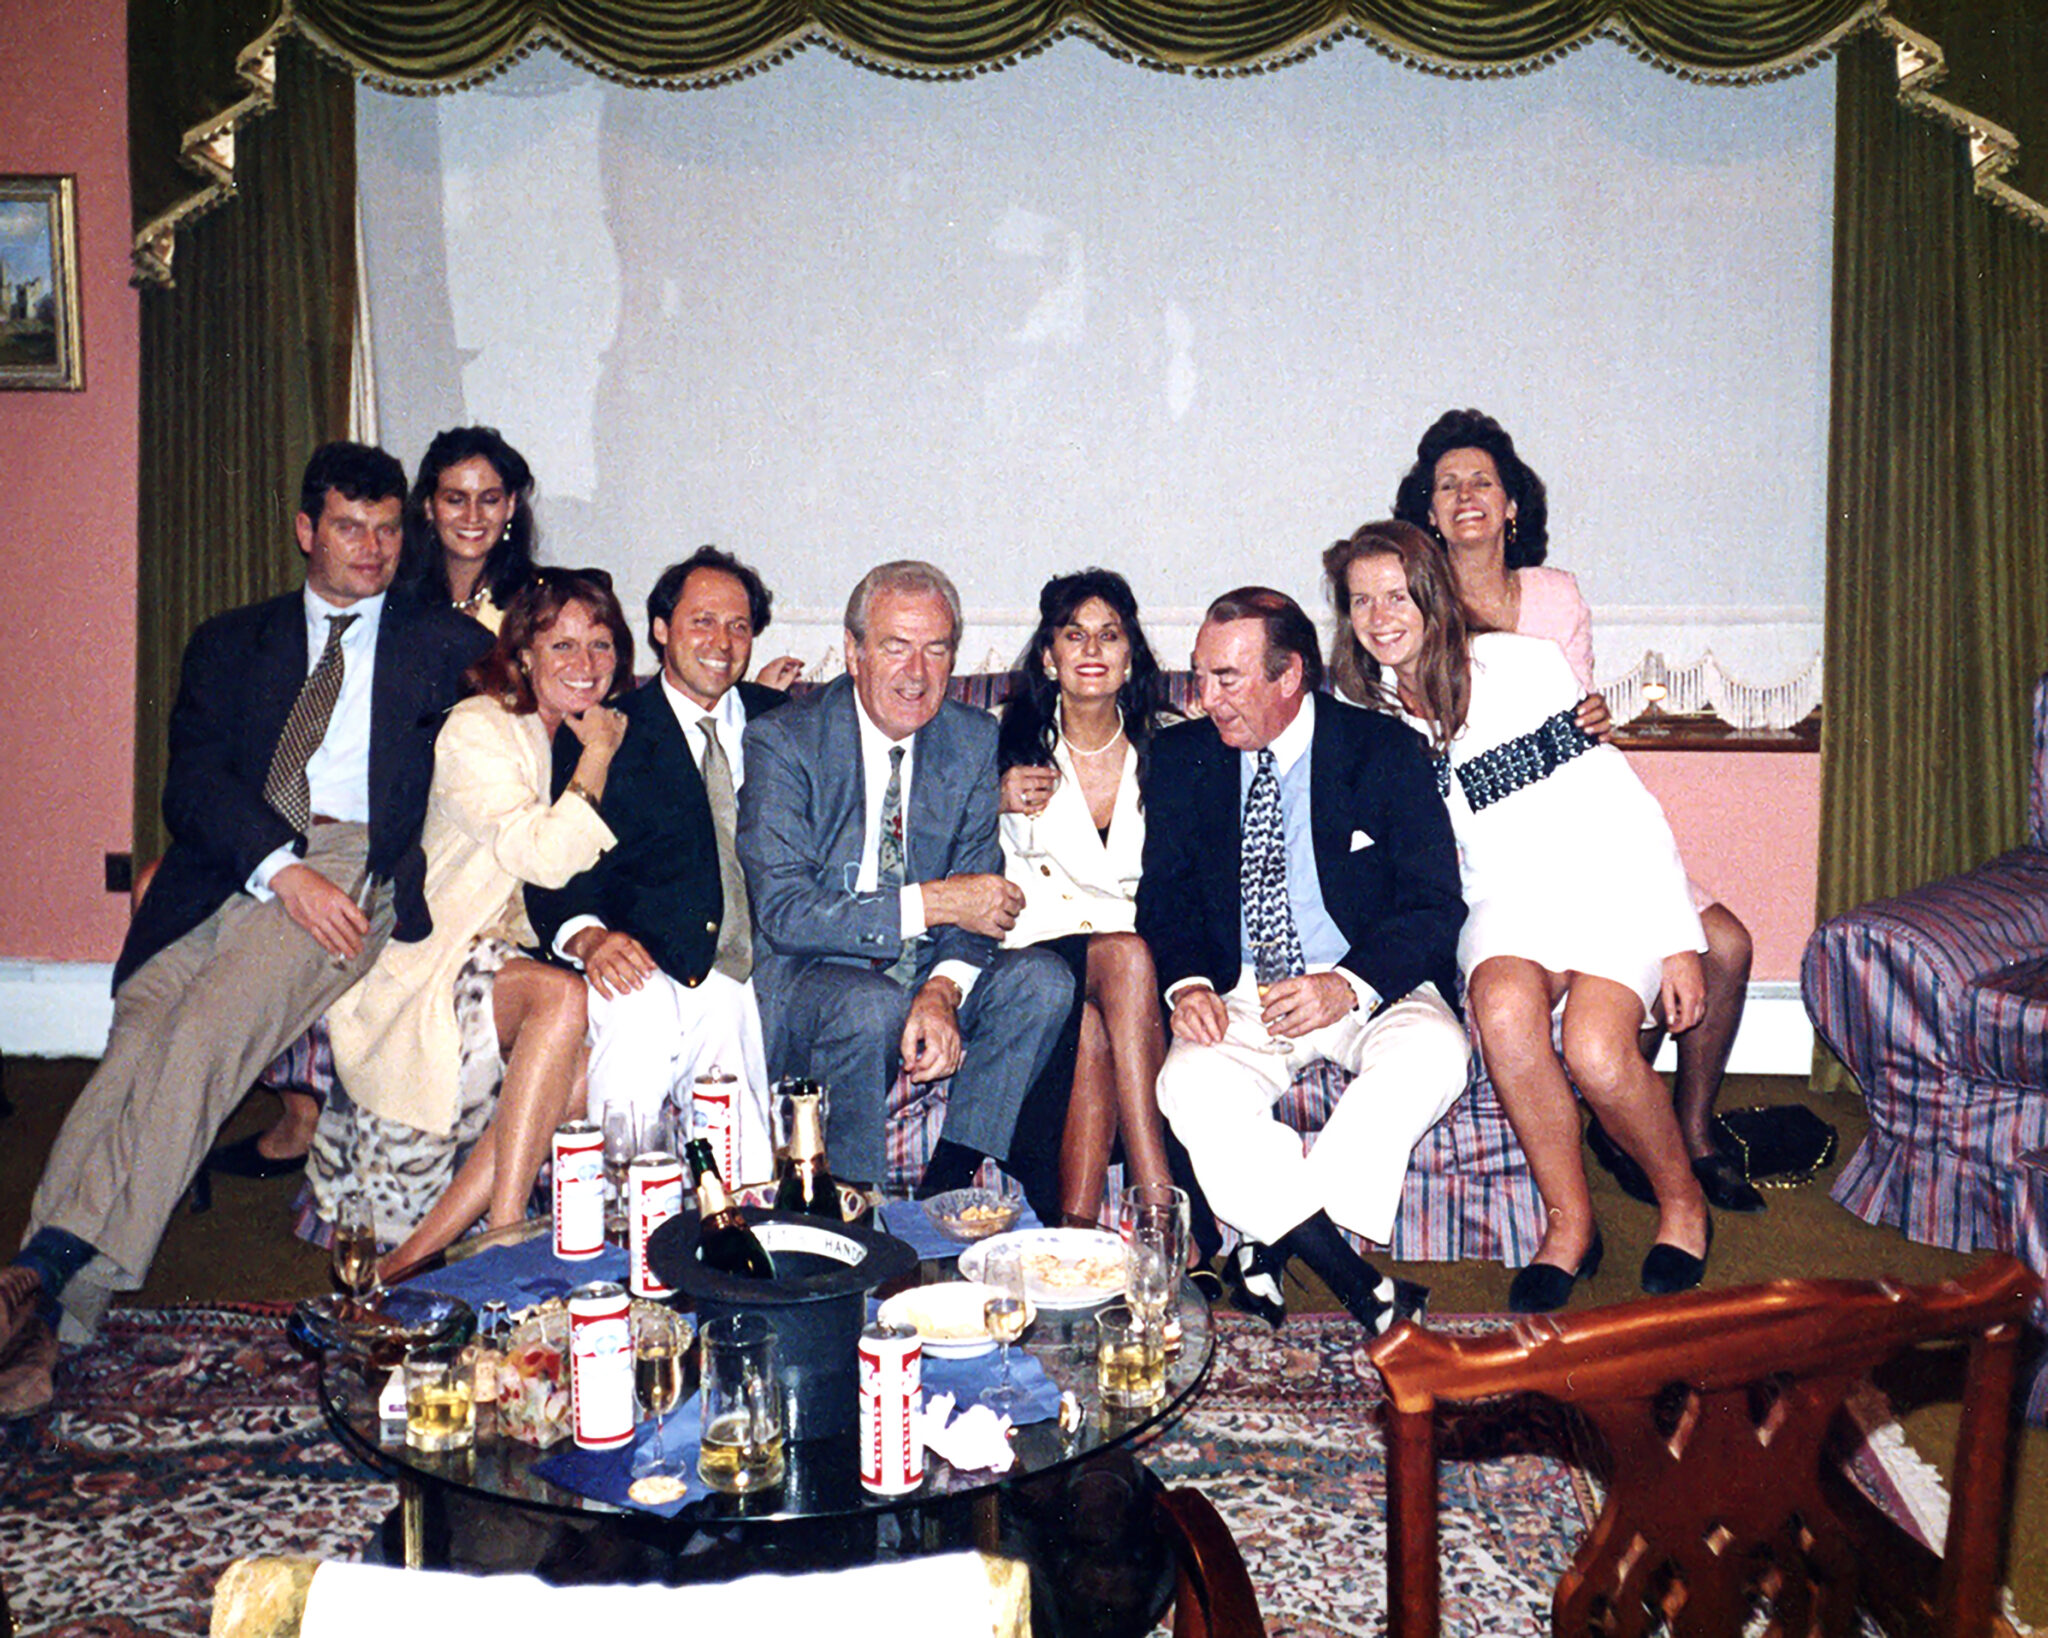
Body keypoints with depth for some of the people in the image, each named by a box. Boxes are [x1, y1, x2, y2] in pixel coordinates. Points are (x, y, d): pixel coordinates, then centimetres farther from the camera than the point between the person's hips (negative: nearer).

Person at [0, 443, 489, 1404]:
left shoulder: (448, 647, 20)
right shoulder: (230, 643, 23)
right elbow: (192, 783, 8)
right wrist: (282, 867, -10)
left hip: (358, 865, -3)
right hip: (232, 872, 3)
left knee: (207, 1025, -27)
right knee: (144, 1017, -23)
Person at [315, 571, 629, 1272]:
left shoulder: (570, 740, 13)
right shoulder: (477, 728, -10)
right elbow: (546, 856, -23)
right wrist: (599, 755, -12)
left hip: (507, 956, 7)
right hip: (427, 969, -6)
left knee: (586, 1060, -23)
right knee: (564, 996, -33)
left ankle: (417, 1253, -19)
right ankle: (503, 1237, -29)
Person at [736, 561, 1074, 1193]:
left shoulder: (974, 742, 1)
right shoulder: (782, 741, -12)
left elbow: (975, 897, 0)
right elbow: (783, 911, -20)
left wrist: (943, 990, -22)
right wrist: (930, 903, -24)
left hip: (923, 977, 5)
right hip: (801, 977, -4)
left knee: (1042, 978, -19)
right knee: (872, 1006, -35)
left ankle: (948, 1184, -12)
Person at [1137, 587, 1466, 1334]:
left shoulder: (1386, 751, -2)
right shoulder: (1180, 757, 6)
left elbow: (1434, 903, -6)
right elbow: (1165, 895, 8)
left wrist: (1352, 985, -24)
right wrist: (1187, 983, -14)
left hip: (1373, 989, -1)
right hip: (1242, 994, 2)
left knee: (1431, 1053, -33)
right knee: (1191, 1081, -30)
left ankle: (1273, 1248, -27)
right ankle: (1353, 1278, -28)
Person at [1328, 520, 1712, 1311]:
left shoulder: (1520, 664, -4)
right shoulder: (1362, 718, 5)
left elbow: (1628, 805, -3)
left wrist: (1677, 942, -7)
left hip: (1609, 884, -2)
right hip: (1503, 905, 2)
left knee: (1597, 1053, -29)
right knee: (1504, 1013, -33)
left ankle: (1683, 1202, 2)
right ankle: (1568, 1223, -13)